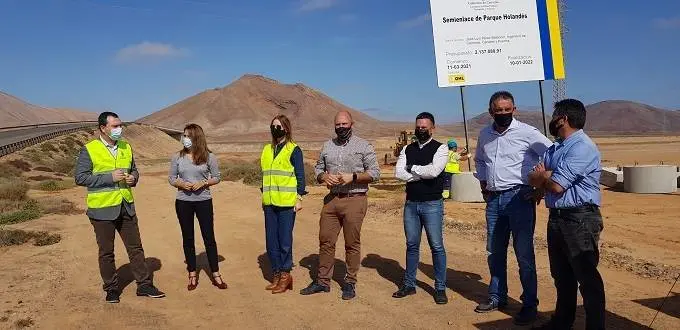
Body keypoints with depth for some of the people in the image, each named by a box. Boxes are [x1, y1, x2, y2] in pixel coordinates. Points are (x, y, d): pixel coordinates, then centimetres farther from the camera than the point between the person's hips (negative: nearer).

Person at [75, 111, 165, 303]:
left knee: (135, 248, 9)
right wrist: (110, 177, -20)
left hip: (126, 207, 5)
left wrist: (134, 178, -3)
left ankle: (144, 285, 19)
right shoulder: (89, 150, -9)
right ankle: (111, 288, 23)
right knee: (106, 252, 8)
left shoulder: (126, 147, 8)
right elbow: (80, 178, -12)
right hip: (102, 209, -5)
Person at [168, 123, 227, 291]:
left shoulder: (209, 157, -3)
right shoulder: (177, 157, 2)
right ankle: (192, 275, 22)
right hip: (183, 202, 2)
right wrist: (181, 184, -14)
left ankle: (215, 274, 14)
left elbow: (216, 177, 2)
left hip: (204, 201, -2)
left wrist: (203, 183, -16)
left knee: (209, 237, 2)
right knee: (188, 238, 9)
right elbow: (171, 178, 6)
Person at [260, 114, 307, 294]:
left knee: (284, 240, -2)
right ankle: (276, 275, 19)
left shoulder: (293, 150, -3)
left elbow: (300, 176, -4)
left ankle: (285, 275, 10)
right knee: (271, 241, 8)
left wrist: (300, 198, -9)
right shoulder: (267, 150, 15)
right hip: (270, 203, 6)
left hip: (286, 203, -6)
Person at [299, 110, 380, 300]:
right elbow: (318, 168, 19)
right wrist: (324, 176, -4)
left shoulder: (363, 146, 0)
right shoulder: (327, 146, 13)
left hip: (355, 200, -4)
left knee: (352, 244, 3)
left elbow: (375, 173, -3)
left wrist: (353, 177, -15)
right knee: (325, 241, 8)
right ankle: (323, 281, 20)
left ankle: (350, 282, 17)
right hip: (331, 199, 4)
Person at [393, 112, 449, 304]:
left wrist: (412, 168, -8)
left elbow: (434, 171, -21)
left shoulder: (440, 148, -4)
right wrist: (423, 174, -12)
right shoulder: (407, 149, 9)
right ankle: (409, 285, 24)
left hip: (432, 204, -4)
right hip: (411, 204, 4)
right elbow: (398, 173, -5)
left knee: (437, 247, 1)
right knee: (412, 245, 13)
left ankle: (440, 288, 13)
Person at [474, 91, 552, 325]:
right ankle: (497, 297, 29)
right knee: (494, 252, 14)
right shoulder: (484, 135, 9)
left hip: (519, 198, -6)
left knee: (524, 254, -1)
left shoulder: (527, 133, -8)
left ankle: (530, 304, 12)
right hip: (493, 200, 6)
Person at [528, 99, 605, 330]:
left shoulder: (582, 147, -16)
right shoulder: (555, 147, 15)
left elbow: (556, 186, -21)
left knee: (587, 278, 0)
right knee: (561, 276, 19)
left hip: (580, 219, -9)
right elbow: (534, 179, 9)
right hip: (556, 217, 9)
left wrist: (543, 176, 0)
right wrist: (549, 176, -12)